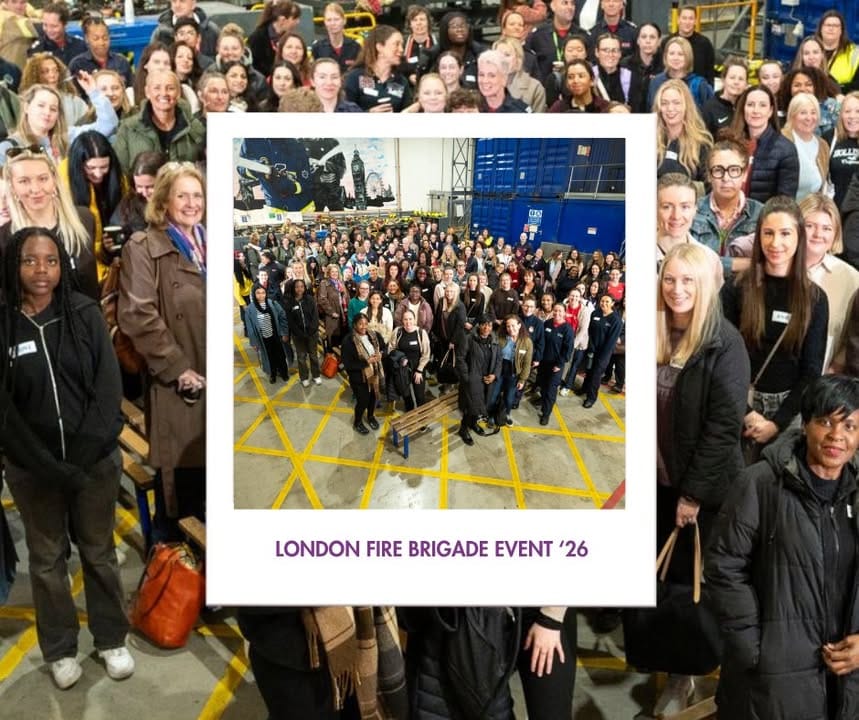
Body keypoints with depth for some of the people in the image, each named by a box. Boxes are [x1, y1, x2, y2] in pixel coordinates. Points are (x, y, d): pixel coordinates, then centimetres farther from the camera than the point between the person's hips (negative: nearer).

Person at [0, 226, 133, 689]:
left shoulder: (86, 314, -5)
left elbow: (109, 386, -8)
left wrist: (83, 454, -15)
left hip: (96, 460, 0)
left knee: (99, 552, 15)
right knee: (47, 559, 14)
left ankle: (111, 640, 32)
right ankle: (59, 650, 32)